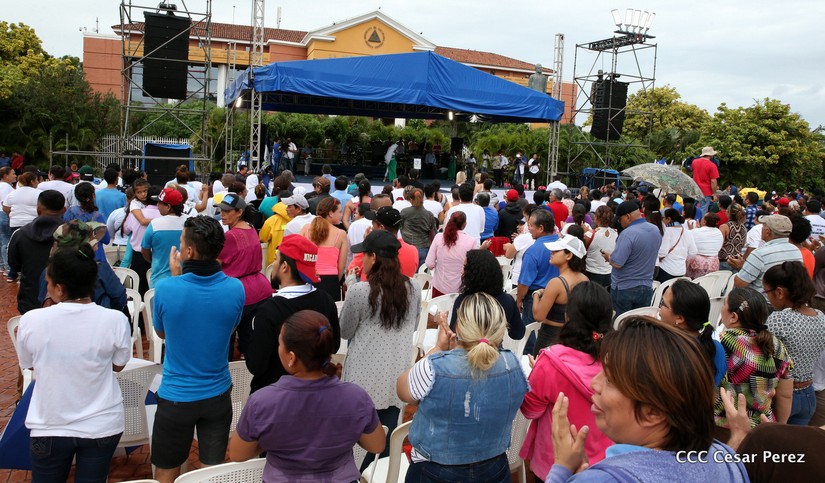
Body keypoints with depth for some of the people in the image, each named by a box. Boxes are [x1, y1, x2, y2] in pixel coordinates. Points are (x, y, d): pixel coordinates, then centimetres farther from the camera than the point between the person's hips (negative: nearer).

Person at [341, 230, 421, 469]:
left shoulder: (360, 290, -17)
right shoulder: (413, 288, -3)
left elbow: (345, 332, -2)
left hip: (365, 378, -3)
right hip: (396, 377, 4)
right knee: (386, 440, 12)